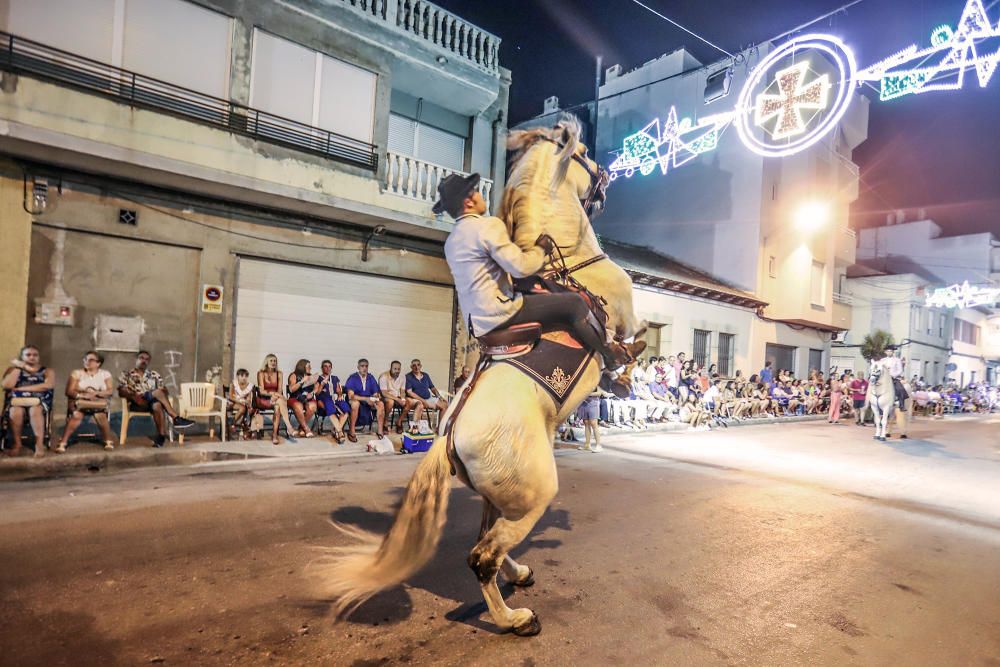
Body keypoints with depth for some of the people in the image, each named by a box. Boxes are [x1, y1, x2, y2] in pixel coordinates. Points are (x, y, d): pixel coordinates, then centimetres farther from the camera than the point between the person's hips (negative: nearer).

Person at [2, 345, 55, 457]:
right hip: (18, 400, 2)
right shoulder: (13, 369, 18)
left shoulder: (47, 371, 12)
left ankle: (40, 445, -40)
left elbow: (48, 385, -9)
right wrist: (18, 367, 0)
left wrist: (21, 388, -7)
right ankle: (17, 444, -23)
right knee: (15, 411, -34)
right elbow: (7, 386, -1)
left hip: (40, 401, -2)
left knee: (35, 410, -37)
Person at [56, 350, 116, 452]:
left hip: (99, 403, 0)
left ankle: (108, 441, -13)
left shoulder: (105, 374, 7)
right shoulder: (76, 373, 6)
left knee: (100, 415, -30)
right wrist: (83, 395, -19)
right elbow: (69, 391, -1)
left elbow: (110, 391, -1)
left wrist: (96, 393, -18)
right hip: (79, 402, 0)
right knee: (76, 415, -31)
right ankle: (62, 443, -25)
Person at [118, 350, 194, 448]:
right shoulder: (126, 374, 15)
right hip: (135, 403, -2)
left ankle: (161, 435, -42)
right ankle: (176, 418, -38)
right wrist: (134, 396, -20)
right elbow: (121, 391, 1)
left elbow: (163, 390, 14)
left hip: (153, 402, 3)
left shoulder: (154, 375, 22)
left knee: (157, 405, -37)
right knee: (157, 392, -32)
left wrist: (164, 391, -11)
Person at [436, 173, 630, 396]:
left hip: (479, 323, 10)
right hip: (499, 312, -10)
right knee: (573, 302, -2)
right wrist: (541, 249, 0)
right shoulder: (489, 225, -12)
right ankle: (611, 357, 13)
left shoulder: (451, 242, 17)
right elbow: (520, 266, -19)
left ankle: (605, 376, 20)